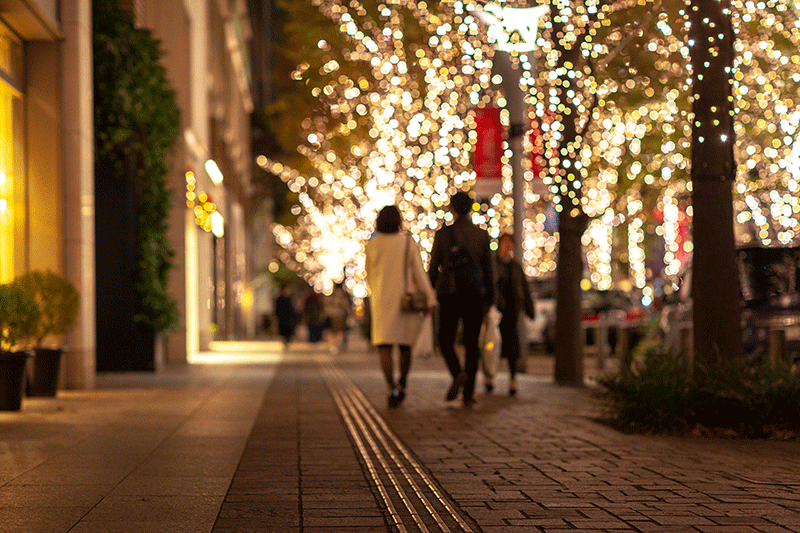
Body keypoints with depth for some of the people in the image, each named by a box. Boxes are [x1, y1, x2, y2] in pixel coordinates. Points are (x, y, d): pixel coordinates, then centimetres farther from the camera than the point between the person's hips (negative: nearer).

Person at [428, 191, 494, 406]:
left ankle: (458, 374, -17)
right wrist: (490, 300, 12)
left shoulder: (442, 234, -4)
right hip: (474, 297, 2)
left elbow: (434, 267, -3)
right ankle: (468, 394, 1)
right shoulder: (482, 235, 3)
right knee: (471, 344, 7)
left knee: (446, 341, 11)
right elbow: (488, 270, 5)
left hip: (449, 295, -2)